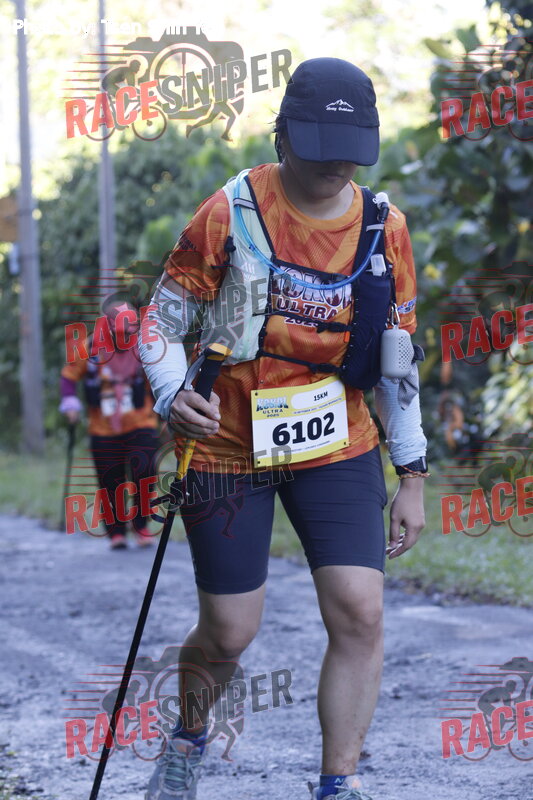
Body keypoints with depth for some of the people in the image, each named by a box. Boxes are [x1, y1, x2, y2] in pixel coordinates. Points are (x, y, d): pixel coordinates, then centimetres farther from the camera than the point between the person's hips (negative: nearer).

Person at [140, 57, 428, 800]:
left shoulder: (385, 229, -1)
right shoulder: (230, 214, -12)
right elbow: (162, 319, -7)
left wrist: (412, 476, 6)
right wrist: (174, 393, -28)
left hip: (337, 445, 3)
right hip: (227, 447, -2)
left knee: (360, 613, -12)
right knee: (229, 632, 4)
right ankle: (189, 738, 37)